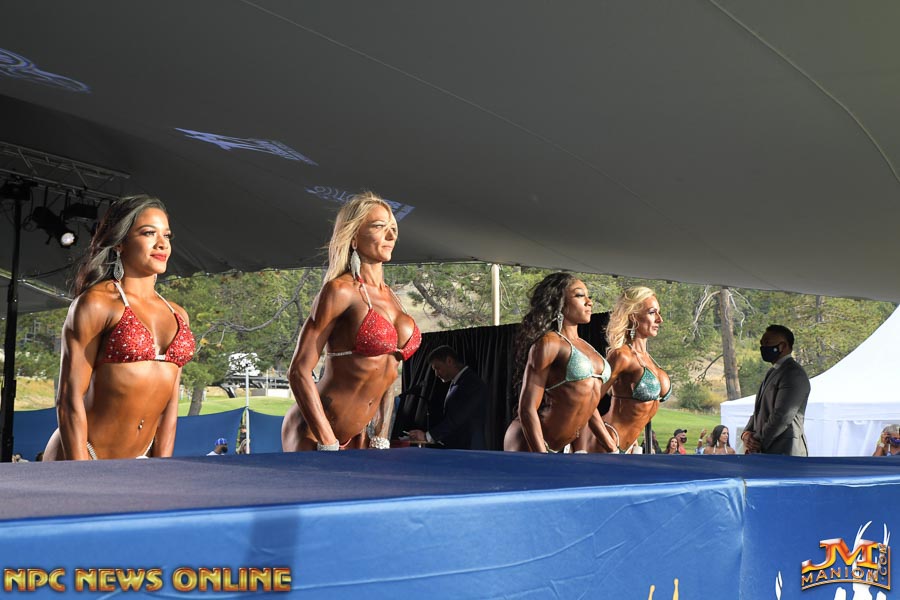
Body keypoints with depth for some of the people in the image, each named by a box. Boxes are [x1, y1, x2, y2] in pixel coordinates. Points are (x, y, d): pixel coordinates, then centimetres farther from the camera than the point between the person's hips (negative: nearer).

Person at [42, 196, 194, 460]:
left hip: (139, 460, 6)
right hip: (79, 457, -5)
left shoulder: (177, 315, 10)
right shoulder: (97, 302, -7)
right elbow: (70, 399, -11)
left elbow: (169, 401, 8)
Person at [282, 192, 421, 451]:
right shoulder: (341, 290, -11)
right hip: (313, 432, -8)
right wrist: (329, 446, -18)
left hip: (357, 437, 8)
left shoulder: (392, 299, 12)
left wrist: (380, 440, 13)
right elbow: (299, 372, -15)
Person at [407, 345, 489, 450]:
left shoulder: (473, 384, -12)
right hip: (452, 449, 8)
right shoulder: (455, 384, 17)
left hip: (467, 450, -8)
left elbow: (457, 418, -18)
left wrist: (427, 436, -17)